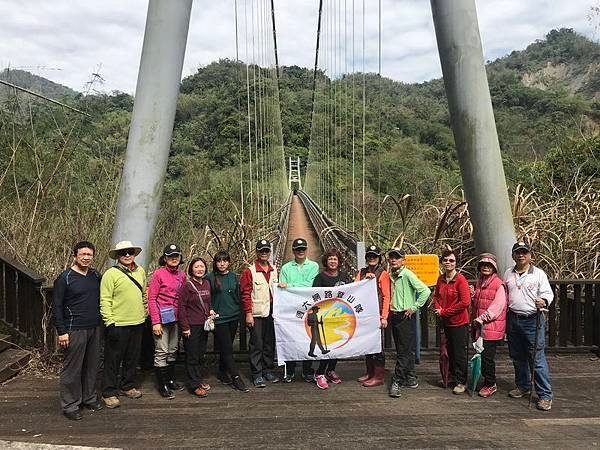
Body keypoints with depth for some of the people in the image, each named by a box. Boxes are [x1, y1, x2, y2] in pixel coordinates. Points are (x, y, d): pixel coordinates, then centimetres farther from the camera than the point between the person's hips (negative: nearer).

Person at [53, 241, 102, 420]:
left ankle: (89, 397, 27)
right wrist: (61, 331, -11)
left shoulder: (96, 275, 8)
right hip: (75, 330, -5)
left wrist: (101, 322, 12)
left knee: (92, 365, 12)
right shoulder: (65, 278, -8)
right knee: (72, 368, 1)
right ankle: (70, 405, 13)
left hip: (94, 328, 5)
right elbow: (56, 306, -7)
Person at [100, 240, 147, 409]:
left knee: (133, 358, 16)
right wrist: (109, 322, -17)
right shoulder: (111, 274, -10)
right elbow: (105, 300, -13)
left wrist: (145, 311, 18)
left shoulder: (140, 272, 9)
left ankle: (128, 386, 32)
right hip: (118, 325, -6)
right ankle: (109, 393, 15)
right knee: (113, 360, 3)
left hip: (137, 323, 6)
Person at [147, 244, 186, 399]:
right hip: (162, 318, -6)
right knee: (161, 352, -1)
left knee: (173, 350, 15)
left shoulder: (182, 275, 7)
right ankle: (162, 385, 9)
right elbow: (151, 299, -10)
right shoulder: (158, 274, -9)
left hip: (176, 318, 6)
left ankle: (171, 380, 29)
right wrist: (155, 322, -14)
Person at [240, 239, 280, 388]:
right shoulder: (249, 271, -5)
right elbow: (245, 294, -9)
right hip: (256, 314, -5)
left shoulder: (274, 271, 12)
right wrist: (248, 313, -12)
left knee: (270, 343, 12)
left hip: (271, 313, 5)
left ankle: (267, 370, 25)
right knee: (257, 345, 0)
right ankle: (257, 374, 9)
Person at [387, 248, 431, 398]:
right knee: (402, 350, 13)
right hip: (394, 316, 8)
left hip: (406, 317, -8)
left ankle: (396, 382, -2)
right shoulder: (391, 275, 10)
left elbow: (425, 291, -22)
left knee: (404, 351, -4)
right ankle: (411, 379, 23)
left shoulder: (407, 274, -13)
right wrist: (391, 308, 11)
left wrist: (414, 307, -16)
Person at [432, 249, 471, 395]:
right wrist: (438, 309, -4)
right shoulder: (441, 279, 5)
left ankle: (461, 382, 17)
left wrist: (444, 312, -16)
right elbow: (436, 296, 17)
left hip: (459, 322, -6)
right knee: (450, 351, 18)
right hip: (446, 322, 7)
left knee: (460, 353, 4)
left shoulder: (461, 280, -16)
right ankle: (452, 376, 35)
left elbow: (465, 302, -21)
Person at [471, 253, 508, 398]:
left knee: (487, 357, -2)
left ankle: (490, 385, 16)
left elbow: (496, 308, -17)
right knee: (481, 355, 12)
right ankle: (489, 382, 28)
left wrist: (481, 319, -15)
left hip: (492, 327, -7)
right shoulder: (479, 282, 12)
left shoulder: (499, 285, -12)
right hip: (479, 326, 7)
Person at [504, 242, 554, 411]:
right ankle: (523, 386, 32)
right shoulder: (508, 274, 11)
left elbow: (548, 293, -5)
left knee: (538, 358, -6)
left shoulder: (539, 274, -2)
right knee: (517, 357, 15)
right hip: (513, 320, 5)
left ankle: (545, 395, 2)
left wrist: (544, 301, -26)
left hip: (533, 320, -5)